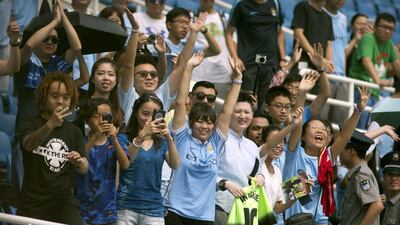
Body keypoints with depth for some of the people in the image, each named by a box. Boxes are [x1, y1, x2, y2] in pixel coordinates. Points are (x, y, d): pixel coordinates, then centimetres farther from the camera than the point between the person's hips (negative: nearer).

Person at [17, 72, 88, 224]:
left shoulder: (73, 131, 10)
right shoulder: (31, 125, -1)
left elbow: (84, 169, 8)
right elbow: (28, 144, -24)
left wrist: (79, 162, -18)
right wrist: (50, 125, -42)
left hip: (63, 199, 1)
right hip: (32, 202, -1)